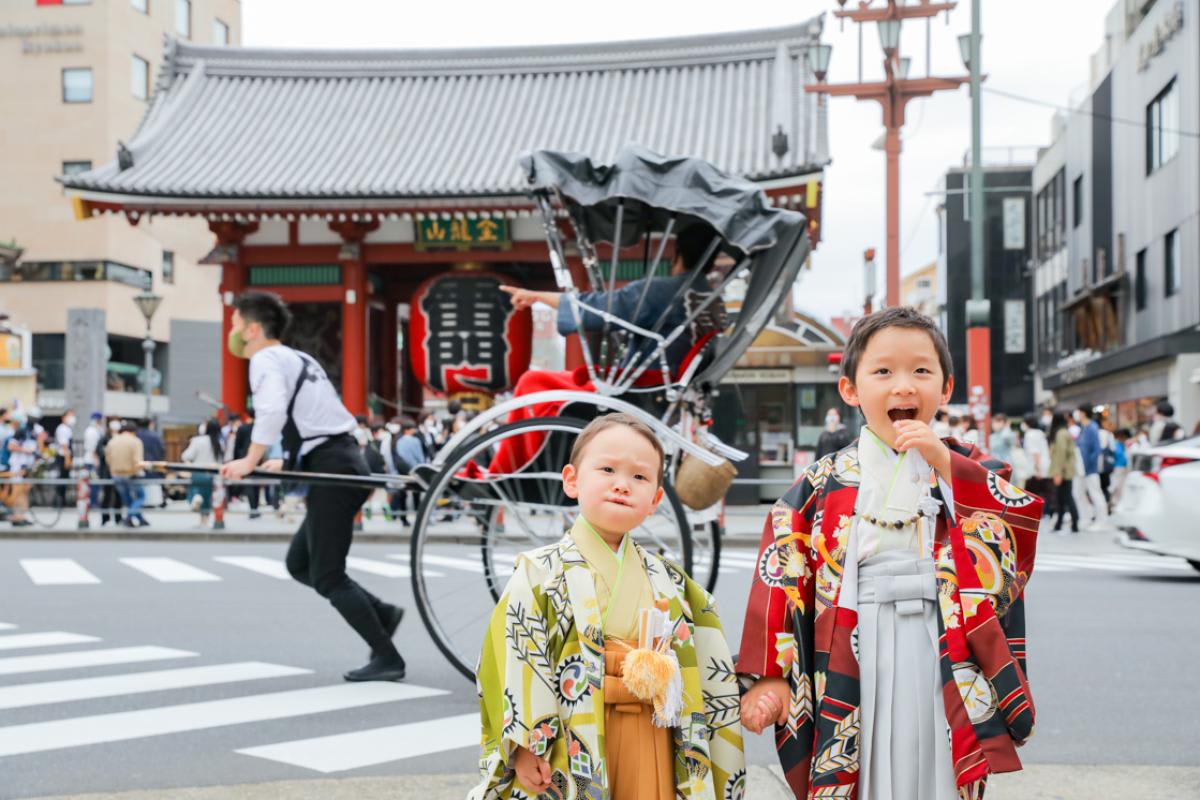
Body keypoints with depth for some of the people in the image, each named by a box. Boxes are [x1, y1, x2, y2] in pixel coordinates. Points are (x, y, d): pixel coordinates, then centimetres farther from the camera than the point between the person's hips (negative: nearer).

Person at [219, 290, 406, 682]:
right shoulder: (299, 359, 22)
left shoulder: (266, 360, -7)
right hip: (346, 464, 9)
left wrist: (250, 461, -19)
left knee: (326, 576, -3)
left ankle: (387, 658, -1)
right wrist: (288, 462, 28)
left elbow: (273, 410, -25)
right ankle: (382, 613, 14)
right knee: (299, 563, 16)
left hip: (332, 472, -9)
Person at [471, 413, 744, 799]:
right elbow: (515, 660, -10)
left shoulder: (668, 581, 9)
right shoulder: (541, 573, -4)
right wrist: (526, 746, -15)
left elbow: (707, 671, 11)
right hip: (570, 756, -4)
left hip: (652, 755, 4)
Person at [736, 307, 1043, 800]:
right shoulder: (822, 486, 4)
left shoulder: (967, 473, 8)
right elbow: (781, 579, 1)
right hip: (854, 675, -1)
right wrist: (768, 676, -4)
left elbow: (1022, 524, -9)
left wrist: (946, 466, -16)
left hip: (945, 671, 1)